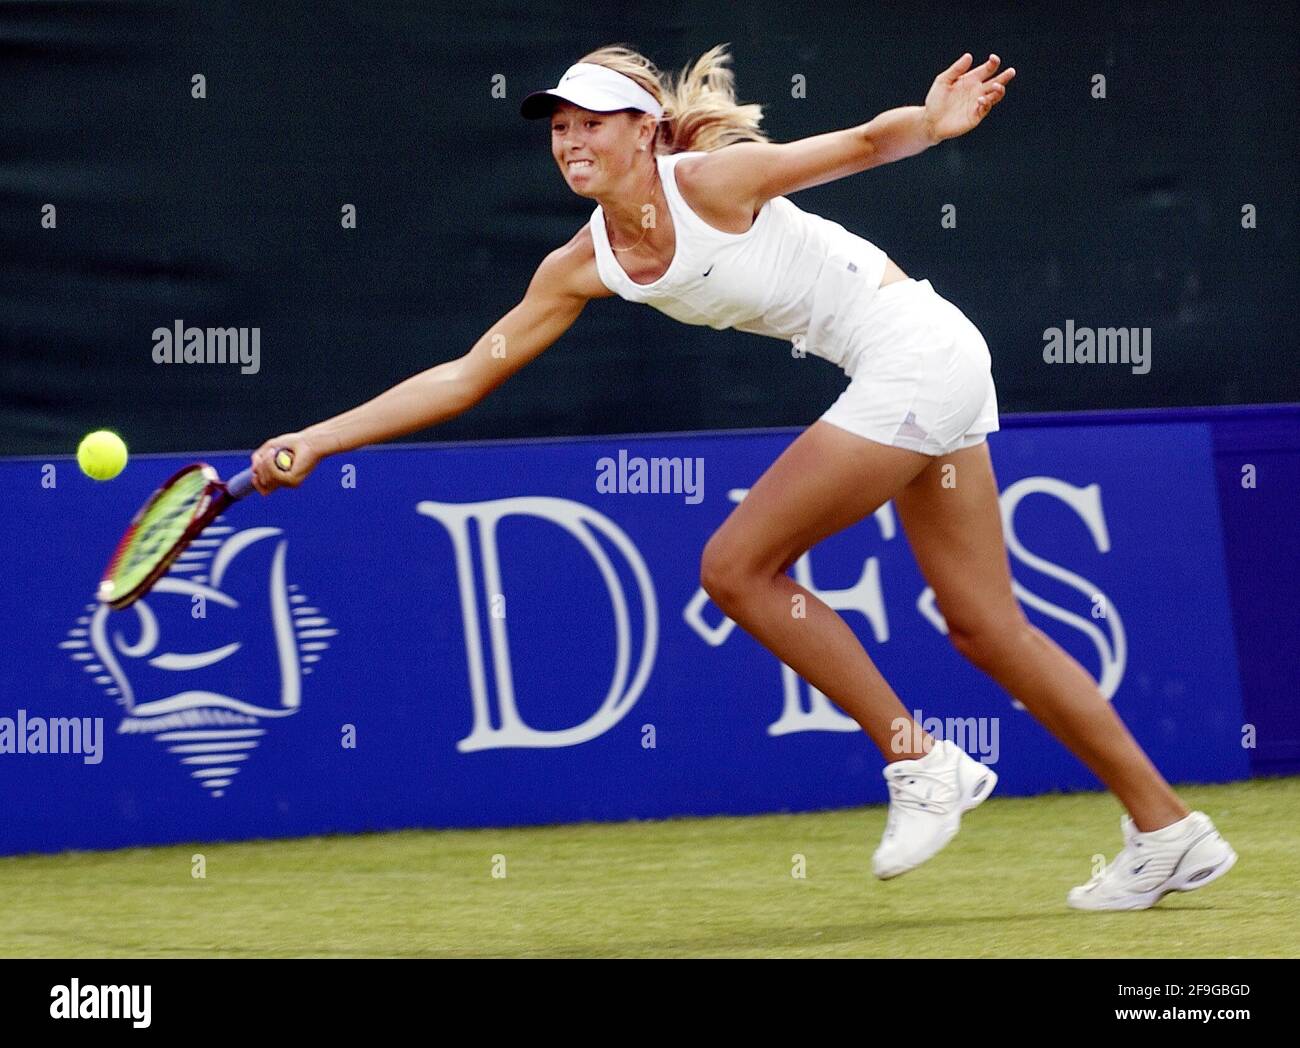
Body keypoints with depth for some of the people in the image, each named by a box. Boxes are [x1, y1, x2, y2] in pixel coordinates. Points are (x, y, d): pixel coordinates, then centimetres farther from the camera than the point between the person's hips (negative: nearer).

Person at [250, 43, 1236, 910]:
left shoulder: (711, 179, -15)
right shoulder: (585, 265, 5)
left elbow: (866, 141, -13)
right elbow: (467, 375, 8)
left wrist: (936, 120, -35)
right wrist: (315, 440, 2)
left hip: (916, 349, -8)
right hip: (909, 373, 8)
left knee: (737, 566, -9)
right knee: (988, 629, 8)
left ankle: (920, 765, -1)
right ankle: (1170, 830, 14)